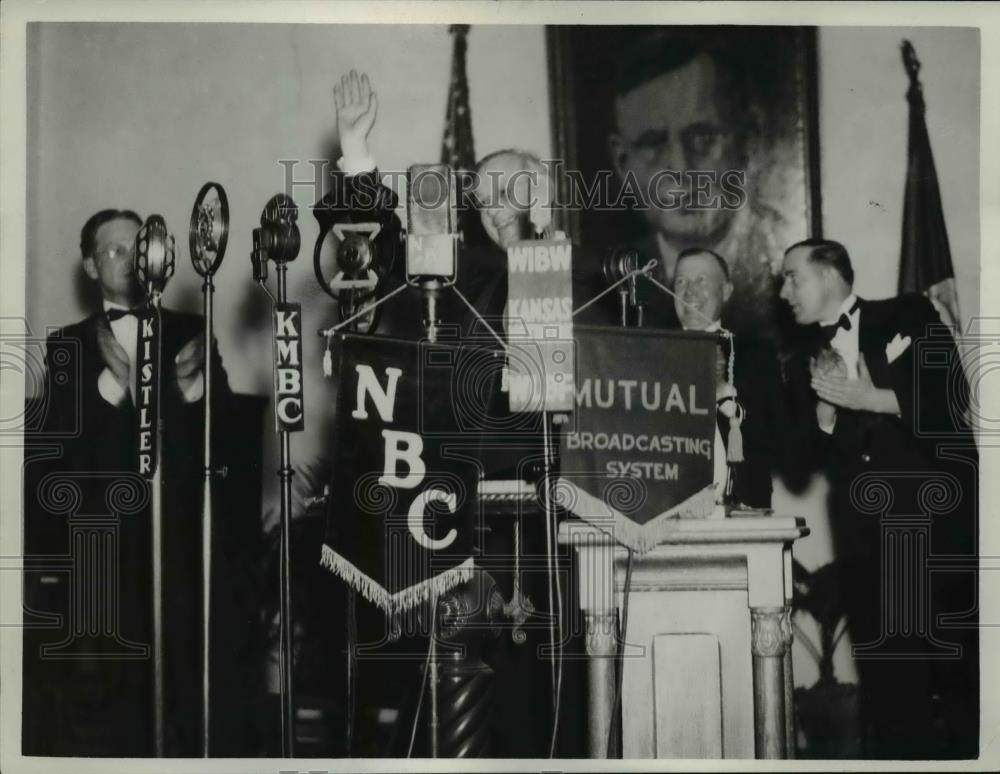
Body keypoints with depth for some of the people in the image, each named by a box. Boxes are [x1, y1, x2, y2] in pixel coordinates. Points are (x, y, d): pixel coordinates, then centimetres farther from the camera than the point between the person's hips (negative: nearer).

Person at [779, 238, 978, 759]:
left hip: (940, 514, -3)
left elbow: (953, 391, -5)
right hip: (866, 533, 4)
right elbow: (810, 458, 11)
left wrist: (871, 398, -9)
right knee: (886, 676, 2)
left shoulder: (908, 316, 6)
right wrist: (825, 409, -6)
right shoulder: (804, 364, 16)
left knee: (961, 660, -2)